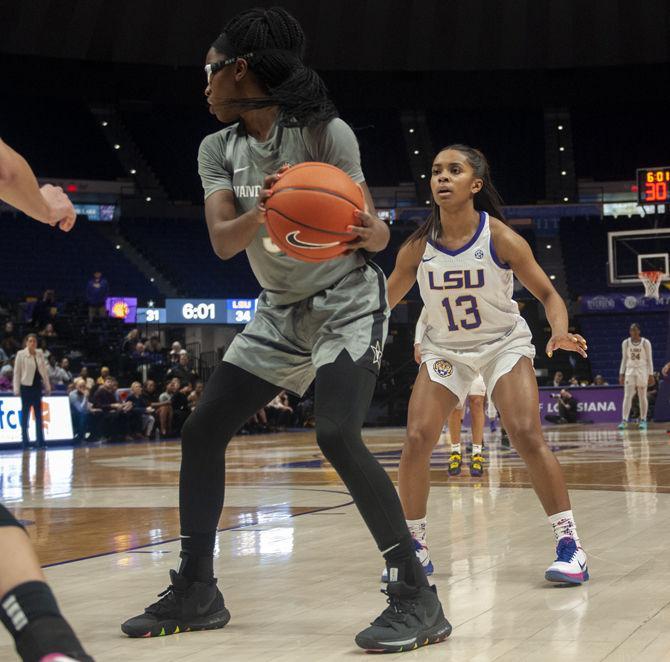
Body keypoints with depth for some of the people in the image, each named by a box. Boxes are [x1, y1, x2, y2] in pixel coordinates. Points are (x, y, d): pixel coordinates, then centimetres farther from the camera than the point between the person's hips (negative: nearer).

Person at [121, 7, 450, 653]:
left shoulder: (325, 133, -16)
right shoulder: (218, 149, 0)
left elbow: (370, 227, -15)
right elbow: (222, 241, -14)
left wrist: (371, 233, -39)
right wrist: (262, 210, -34)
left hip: (347, 302, -7)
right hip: (280, 310, 7)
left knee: (337, 435, -26)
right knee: (201, 430, 1)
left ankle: (416, 596, -19)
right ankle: (195, 590, 13)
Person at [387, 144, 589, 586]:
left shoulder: (501, 238, -19)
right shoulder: (418, 247, -12)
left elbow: (547, 293, -10)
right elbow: (385, 300, 1)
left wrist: (561, 332, -30)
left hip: (504, 344, -2)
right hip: (445, 348, 3)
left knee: (528, 435, -20)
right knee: (417, 441, -11)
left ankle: (569, 544, -9)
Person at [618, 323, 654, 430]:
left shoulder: (645, 343, -4)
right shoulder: (625, 343, 3)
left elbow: (649, 360, -1)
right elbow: (624, 359, 9)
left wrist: (651, 375, -5)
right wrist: (621, 374, 3)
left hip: (642, 370, -2)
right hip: (630, 370, 2)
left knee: (642, 396, 2)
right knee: (627, 396, -7)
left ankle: (643, 420, 10)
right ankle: (624, 420, -12)